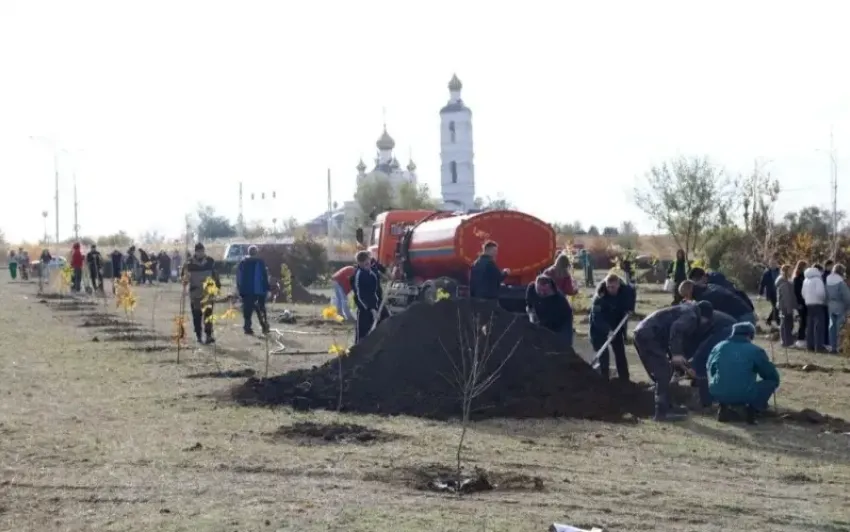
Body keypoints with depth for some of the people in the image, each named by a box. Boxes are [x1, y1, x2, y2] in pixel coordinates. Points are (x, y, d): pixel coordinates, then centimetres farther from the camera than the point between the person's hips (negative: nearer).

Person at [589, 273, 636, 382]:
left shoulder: (625, 290, -17)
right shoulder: (599, 297, -31)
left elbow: (632, 292, 9)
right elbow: (597, 318, -36)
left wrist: (630, 308, -7)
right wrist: (607, 330, -50)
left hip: (616, 326, 5)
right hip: (600, 328, -5)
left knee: (620, 352, 8)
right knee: (603, 354, -10)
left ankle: (624, 377, 17)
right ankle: (603, 378, -2)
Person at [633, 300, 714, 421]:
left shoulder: (686, 311, 29)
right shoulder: (691, 316, -2)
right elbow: (676, 329, -23)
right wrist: (676, 354, -29)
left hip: (643, 333, 10)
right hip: (649, 335, -10)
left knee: (662, 374, 18)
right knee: (664, 373, -9)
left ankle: (665, 408, 25)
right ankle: (662, 412, -9)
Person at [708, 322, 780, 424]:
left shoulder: (719, 347, 12)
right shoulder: (756, 350, 3)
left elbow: (711, 371, 25)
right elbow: (773, 376, 10)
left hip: (719, 394, 3)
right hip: (745, 396, -3)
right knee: (772, 381, 17)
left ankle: (725, 407, 14)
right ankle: (754, 408, 2)